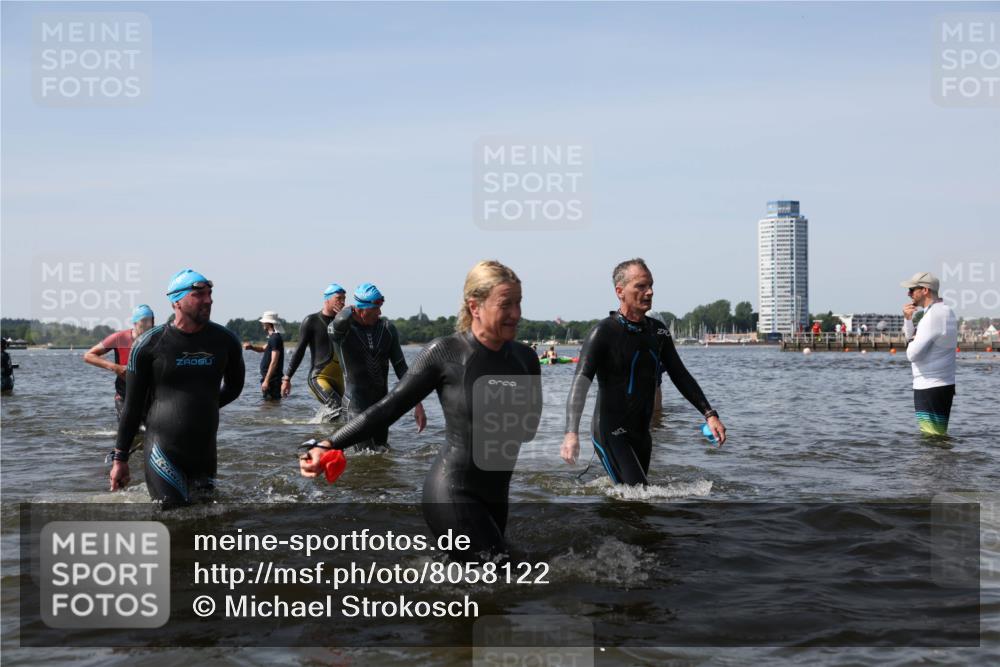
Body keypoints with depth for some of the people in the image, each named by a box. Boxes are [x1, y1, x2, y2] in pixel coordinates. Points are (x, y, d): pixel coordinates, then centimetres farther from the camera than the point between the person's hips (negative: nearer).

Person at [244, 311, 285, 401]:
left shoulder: (275, 339, -16)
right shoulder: (274, 337, 15)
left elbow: (274, 362, -22)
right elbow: (263, 348, 32)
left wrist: (266, 380, -25)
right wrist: (251, 346, 11)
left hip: (272, 379, -10)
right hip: (271, 379, 10)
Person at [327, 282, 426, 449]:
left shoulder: (388, 329, 1)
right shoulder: (341, 330, -12)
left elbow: (401, 368, 3)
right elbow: (341, 321, -40)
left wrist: (418, 404, -3)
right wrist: (349, 310, -14)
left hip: (383, 402, 5)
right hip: (357, 403, -5)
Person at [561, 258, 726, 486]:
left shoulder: (658, 331, 8)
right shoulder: (604, 332, -13)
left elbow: (680, 375, 16)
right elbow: (581, 382, -24)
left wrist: (709, 414, 5)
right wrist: (571, 433, -39)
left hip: (641, 433, 7)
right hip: (611, 433, -7)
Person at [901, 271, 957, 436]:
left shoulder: (933, 315, -19)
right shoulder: (945, 311, 14)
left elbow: (913, 354, -22)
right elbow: (910, 337, 22)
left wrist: (911, 342, 0)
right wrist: (908, 319, 3)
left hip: (930, 388, -10)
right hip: (944, 385, 10)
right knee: (939, 435, 16)